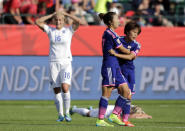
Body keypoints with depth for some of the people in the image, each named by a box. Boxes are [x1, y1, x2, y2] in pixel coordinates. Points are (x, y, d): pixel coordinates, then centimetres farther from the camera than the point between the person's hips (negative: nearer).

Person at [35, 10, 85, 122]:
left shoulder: (69, 30, 4)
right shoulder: (50, 30, 9)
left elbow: (78, 22, -10)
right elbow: (38, 22, 1)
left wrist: (66, 14, -2)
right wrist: (51, 15, 3)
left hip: (66, 62, -2)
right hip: (53, 63, 2)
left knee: (65, 87, -19)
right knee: (57, 90, 0)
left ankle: (67, 113, -7)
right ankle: (60, 115, 8)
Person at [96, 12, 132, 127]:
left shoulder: (108, 33, 18)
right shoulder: (110, 34, -12)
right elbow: (122, 49, -5)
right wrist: (132, 53, 12)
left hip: (115, 67, 10)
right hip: (109, 66, -10)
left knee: (126, 92, 6)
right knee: (107, 93, -8)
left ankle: (114, 115, 10)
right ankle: (100, 120, -6)